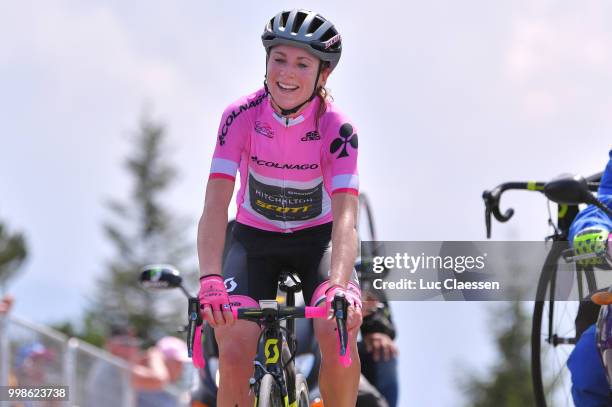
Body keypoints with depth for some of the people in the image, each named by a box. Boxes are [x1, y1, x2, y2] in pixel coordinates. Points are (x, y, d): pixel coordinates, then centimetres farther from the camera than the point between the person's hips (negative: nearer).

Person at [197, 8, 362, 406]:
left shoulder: (336, 127, -22)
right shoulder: (242, 116, -20)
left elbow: (345, 217, -33)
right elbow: (216, 205, -27)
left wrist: (338, 287, -51)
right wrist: (210, 280, -43)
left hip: (317, 237, -1)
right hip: (255, 238, 1)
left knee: (338, 332, -28)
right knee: (234, 350, -19)